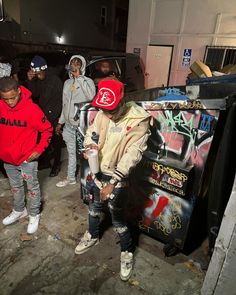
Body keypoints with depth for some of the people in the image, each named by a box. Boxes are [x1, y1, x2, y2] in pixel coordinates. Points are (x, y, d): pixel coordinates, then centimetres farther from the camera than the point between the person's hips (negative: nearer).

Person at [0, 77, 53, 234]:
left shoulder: (32, 109, -21)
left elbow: (47, 130, -10)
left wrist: (39, 150, -15)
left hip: (27, 159, -4)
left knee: (32, 187, 14)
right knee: (15, 187, 24)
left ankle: (34, 215, 35)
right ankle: (19, 210, 47)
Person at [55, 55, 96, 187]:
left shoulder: (87, 81, -9)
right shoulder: (67, 83, 11)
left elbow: (91, 96, -31)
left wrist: (78, 77, -26)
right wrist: (60, 122, 17)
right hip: (69, 125, 7)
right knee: (71, 153, 19)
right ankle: (71, 178, 36)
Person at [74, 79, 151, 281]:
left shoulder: (138, 121, -22)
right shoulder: (103, 113, -7)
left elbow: (132, 156, -23)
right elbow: (92, 131, 7)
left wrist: (112, 183, -23)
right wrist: (89, 147, -16)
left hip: (117, 177, -5)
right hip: (98, 171, 6)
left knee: (118, 219, 8)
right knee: (94, 207, 25)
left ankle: (127, 252, 36)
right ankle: (93, 236, 54)